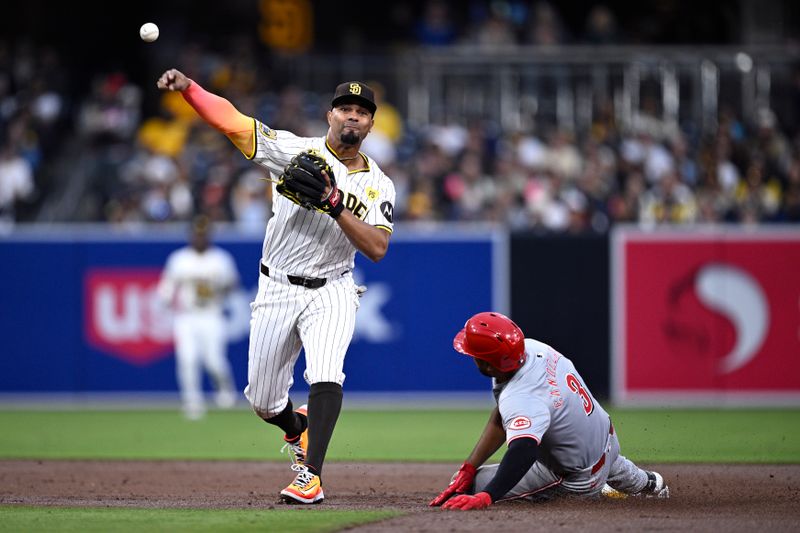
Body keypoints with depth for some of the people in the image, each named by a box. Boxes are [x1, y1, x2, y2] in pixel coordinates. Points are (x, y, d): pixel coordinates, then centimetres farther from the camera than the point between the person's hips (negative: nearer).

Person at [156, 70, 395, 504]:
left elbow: (377, 248, -11)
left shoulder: (378, 186, 1)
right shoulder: (297, 150, -4)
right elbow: (230, 120, -14)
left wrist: (334, 205, -22)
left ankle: (310, 476, -28)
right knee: (263, 402, 6)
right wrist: (186, 87, -29)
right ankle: (297, 427, 40)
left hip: (331, 292, -1)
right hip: (277, 290, 1)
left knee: (326, 376, -26)